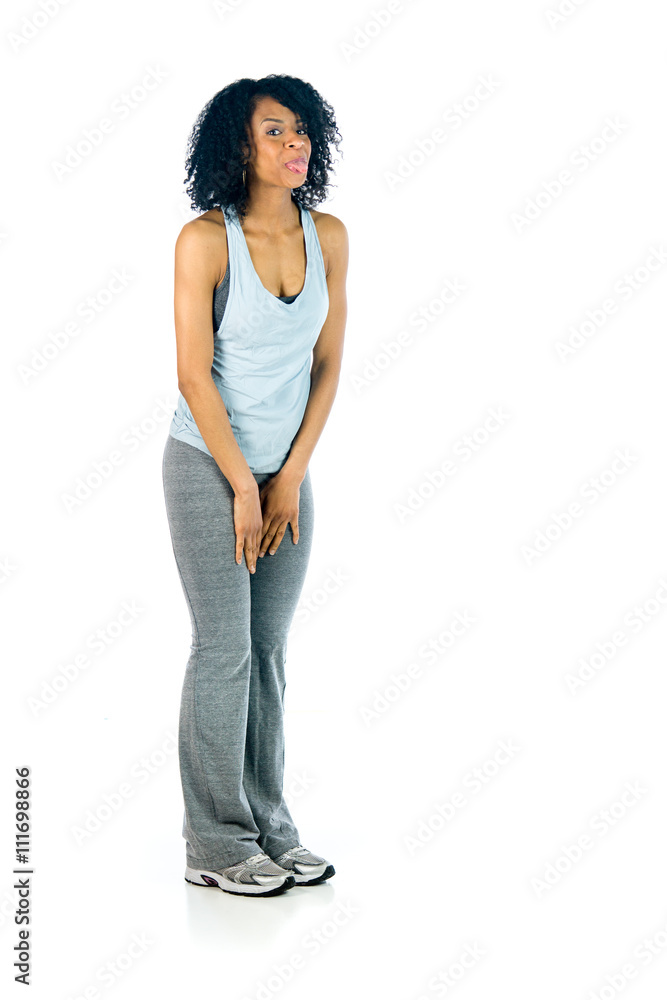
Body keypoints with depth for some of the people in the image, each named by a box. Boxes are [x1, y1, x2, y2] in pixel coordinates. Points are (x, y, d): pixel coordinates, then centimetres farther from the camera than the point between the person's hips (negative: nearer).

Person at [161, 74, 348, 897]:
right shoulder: (206, 239, -14)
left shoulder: (328, 236, 0)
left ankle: (267, 824, 21)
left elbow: (328, 363, 3)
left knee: (270, 650, 9)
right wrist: (243, 488, -12)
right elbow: (194, 375, -15)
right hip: (207, 467, -5)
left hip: (287, 471, 5)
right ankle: (214, 844, 11)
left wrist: (291, 477, -3)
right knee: (225, 651, -2)